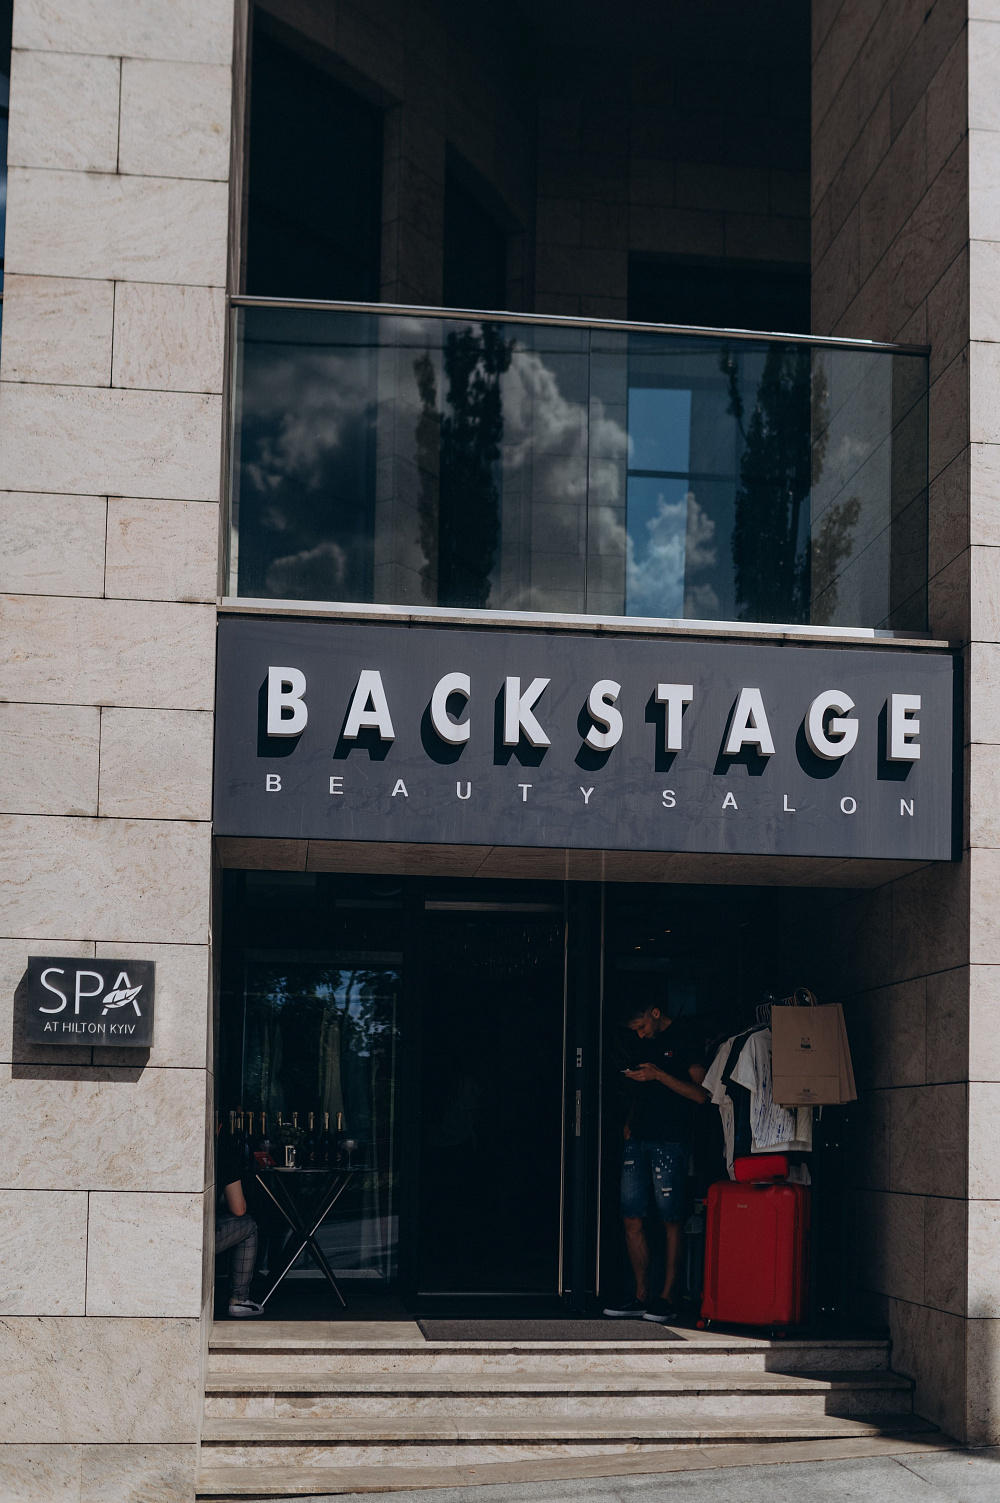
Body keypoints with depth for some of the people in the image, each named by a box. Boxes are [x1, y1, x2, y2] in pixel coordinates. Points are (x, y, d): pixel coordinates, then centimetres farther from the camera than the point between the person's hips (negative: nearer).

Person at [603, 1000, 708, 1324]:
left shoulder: (686, 1036, -2)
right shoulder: (645, 1042, 19)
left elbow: (700, 1093, -8)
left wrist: (659, 1075, -16)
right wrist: (630, 1121, 13)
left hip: (670, 1141, -7)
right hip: (638, 1139, 7)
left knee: (670, 1221, -5)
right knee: (632, 1220, 3)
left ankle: (667, 1298, -1)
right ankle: (641, 1297, 9)